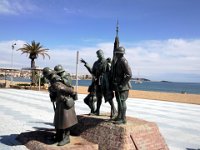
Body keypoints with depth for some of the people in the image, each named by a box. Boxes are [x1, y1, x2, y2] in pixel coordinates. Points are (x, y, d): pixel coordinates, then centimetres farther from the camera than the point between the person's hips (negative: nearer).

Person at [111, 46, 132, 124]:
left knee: (122, 101, -6)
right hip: (117, 86, 10)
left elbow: (129, 75, -21)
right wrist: (115, 84, 18)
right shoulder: (117, 61, 14)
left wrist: (122, 84, -21)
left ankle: (123, 119, 1)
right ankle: (119, 116, 28)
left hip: (122, 86, -10)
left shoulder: (123, 61, -16)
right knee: (119, 101, 16)